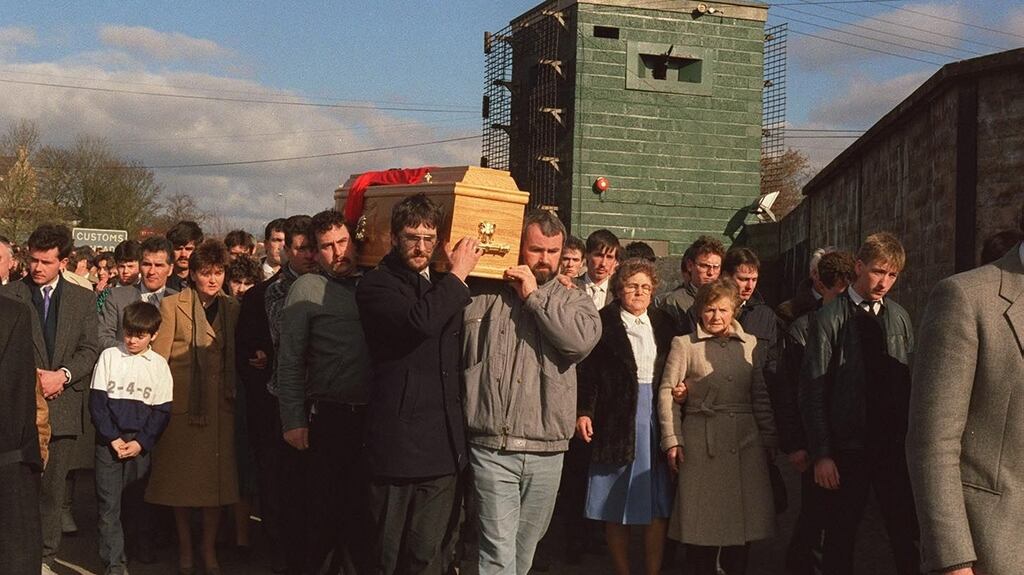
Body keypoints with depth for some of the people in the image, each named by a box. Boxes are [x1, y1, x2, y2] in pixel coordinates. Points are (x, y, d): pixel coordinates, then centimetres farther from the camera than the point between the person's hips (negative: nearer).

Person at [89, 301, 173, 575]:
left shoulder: (159, 364, 4)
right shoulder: (109, 356, 3)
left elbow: (162, 411, 3)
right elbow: (96, 402, 1)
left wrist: (141, 443, -8)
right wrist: (113, 439, -8)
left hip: (141, 444, 0)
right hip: (109, 441, 0)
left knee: (138, 502, 5)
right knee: (108, 504, -3)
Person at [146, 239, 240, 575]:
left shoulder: (232, 308, 12)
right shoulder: (172, 306, 0)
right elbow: (159, 357, -2)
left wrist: (233, 391, 7)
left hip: (219, 405, 3)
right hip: (182, 404, -3)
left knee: (217, 478, 2)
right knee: (182, 478, 5)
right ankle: (185, 548, 19)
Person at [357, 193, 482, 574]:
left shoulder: (443, 287, 17)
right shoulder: (376, 286, -3)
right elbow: (421, 321, -22)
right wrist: (457, 276, -10)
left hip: (443, 444, 5)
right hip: (398, 444, -5)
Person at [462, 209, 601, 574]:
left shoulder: (573, 300, 10)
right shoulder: (483, 295, 3)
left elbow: (583, 339, -12)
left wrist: (533, 295, -8)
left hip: (547, 451, 3)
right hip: (492, 448, -3)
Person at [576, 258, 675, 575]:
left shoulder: (663, 323, 12)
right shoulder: (602, 322, -1)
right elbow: (587, 370, -6)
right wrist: (583, 411, -13)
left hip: (656, 415, 3)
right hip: (617, 416, -3)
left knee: (658, 506, 3)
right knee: (616, 506, 5)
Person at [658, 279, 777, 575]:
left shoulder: (750, 344, 12)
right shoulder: (684, 345, 3)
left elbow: (761, 396, 12)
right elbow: (667, 393, 0)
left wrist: (769, 439, 7)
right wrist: (672, 440, -7)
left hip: (746, 442, 3)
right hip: (702, 444, -3)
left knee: (745, 516, 4)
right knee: (703, 521, 0)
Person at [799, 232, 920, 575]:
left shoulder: (899, 318, 7)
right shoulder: (830, 318, -5)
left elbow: (910, 382, 9)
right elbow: (813, 391, -7)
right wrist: (821, 455, -10)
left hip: (894, 446, 3)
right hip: (847, 449, -3)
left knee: (907, 537, 4)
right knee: (840, 538, 7)